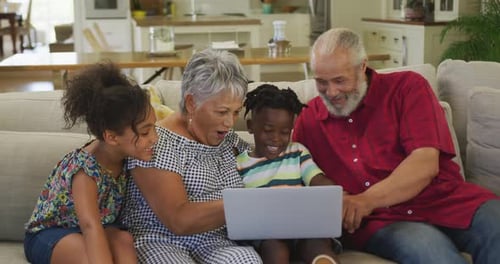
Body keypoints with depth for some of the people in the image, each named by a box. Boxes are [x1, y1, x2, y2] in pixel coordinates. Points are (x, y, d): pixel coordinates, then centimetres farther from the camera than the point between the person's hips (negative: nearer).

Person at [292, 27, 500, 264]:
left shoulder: (407, 87, 6)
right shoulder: (307, 120, 13)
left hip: (446, 199, 2)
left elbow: (426, 164, -7)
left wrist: (368, 200, -20)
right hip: (377, 221, -1)